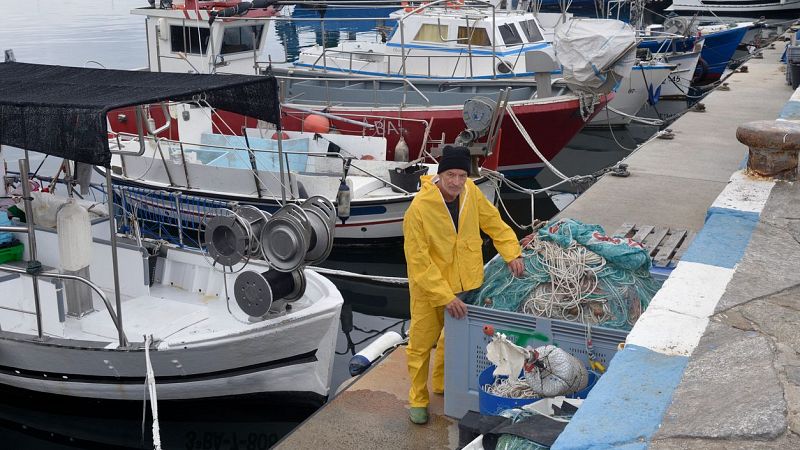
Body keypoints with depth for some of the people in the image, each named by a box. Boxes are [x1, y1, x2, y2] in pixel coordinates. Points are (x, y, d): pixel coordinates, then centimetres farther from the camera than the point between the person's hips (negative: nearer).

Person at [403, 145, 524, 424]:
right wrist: (445, 296, -28)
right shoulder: (419, 208, -28)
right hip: (429, 288, -5)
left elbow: (493, 221, 4)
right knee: (422, 344, 8)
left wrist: (512, 252, -7)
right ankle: (418, 400, 28)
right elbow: (418, 261, -25)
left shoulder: (470, 193, -12)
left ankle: (442, 383, 46)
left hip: (464, 283, 6)